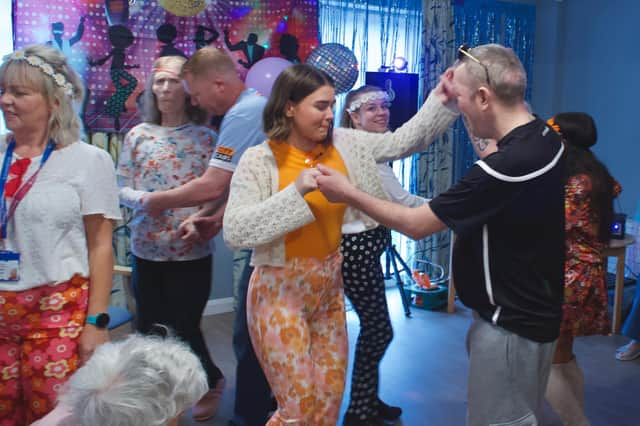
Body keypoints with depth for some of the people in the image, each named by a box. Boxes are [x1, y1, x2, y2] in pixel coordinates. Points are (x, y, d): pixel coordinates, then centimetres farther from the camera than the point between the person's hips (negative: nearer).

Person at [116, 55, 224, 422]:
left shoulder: (205, 137, -1)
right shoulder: (138, 136, 5)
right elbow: (121, 188, 5)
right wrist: (142, 199, -16)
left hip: (192, 251, -3)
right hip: (147, 250, 3)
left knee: (185, 327, 5)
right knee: (149, 328, 12)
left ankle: (210, 382, 34)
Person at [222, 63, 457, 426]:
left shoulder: (345, 145, 1)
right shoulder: (259, 160, -12)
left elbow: (405, 141, 2)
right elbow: (234, 232, -21)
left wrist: (444, 96, -8)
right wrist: (296, 190, -27)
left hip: (329, 286, 5)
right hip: (281, 288, -5)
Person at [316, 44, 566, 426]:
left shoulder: (506, 167, -31)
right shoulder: (543, 137, -1)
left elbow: (415, 224, -22)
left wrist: (348, 193, -10)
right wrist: (457, 97, 16)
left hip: (511, 324, -10)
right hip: (531, 313, 10)